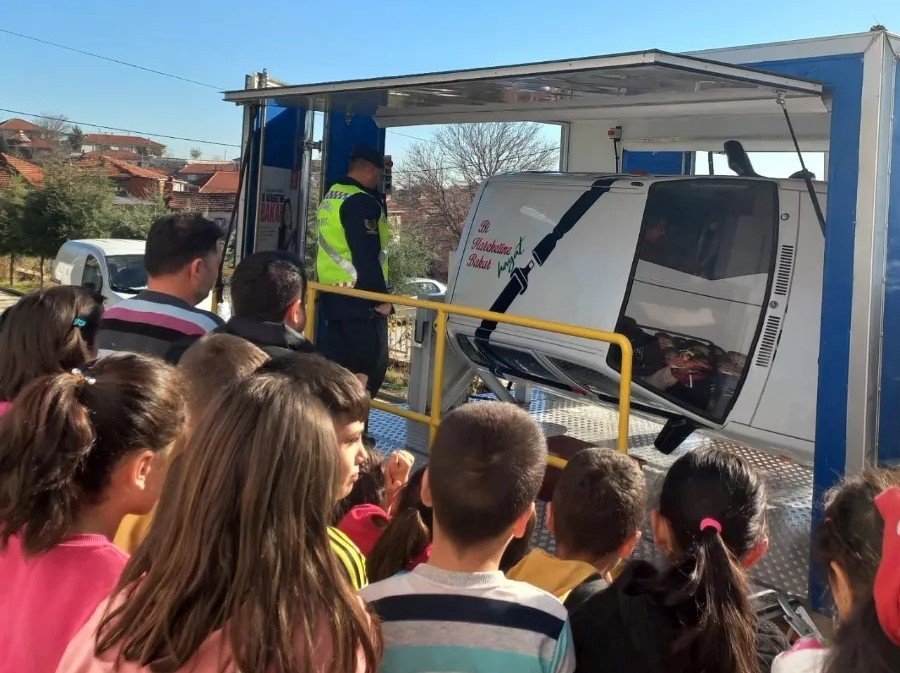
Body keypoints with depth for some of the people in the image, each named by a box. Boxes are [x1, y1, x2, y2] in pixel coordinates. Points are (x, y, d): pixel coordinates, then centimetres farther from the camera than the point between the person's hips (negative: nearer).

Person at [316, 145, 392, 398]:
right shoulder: (361, 202, -14)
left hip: (331, 295, 9)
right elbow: (367, 257, -20)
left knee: (333, 361, 14)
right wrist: (382, 297, -15)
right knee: (371, 364, -4)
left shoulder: (329, 198, 16)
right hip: (359, 299, -9)